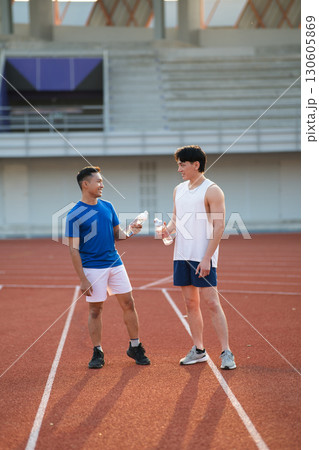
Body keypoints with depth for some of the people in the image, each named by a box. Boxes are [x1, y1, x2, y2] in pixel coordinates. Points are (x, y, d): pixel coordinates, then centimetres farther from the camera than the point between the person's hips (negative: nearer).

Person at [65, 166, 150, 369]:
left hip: (115, 263, 5)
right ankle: (98, 353, 13)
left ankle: (135, 347, 17)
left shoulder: (108, 206, 8)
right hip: (93, 268, -5)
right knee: (96, 309, 1)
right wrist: (83, 279, -14)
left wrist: (129, 232, -6)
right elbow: (74, 249, -10)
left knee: (128, 304, 5)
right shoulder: (75, 215, -9)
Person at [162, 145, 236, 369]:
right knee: (191, 303, 10)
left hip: (203, 257, -7)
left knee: (212, 302, -9)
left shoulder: (212, 191, -9)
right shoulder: (179, 190, 14)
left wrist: (206, 258, -18)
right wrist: (167, 229, -2)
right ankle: (198, 351, 18)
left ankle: (226, 353, -5)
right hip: (182, 256, 7)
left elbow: (219, 227, -12)